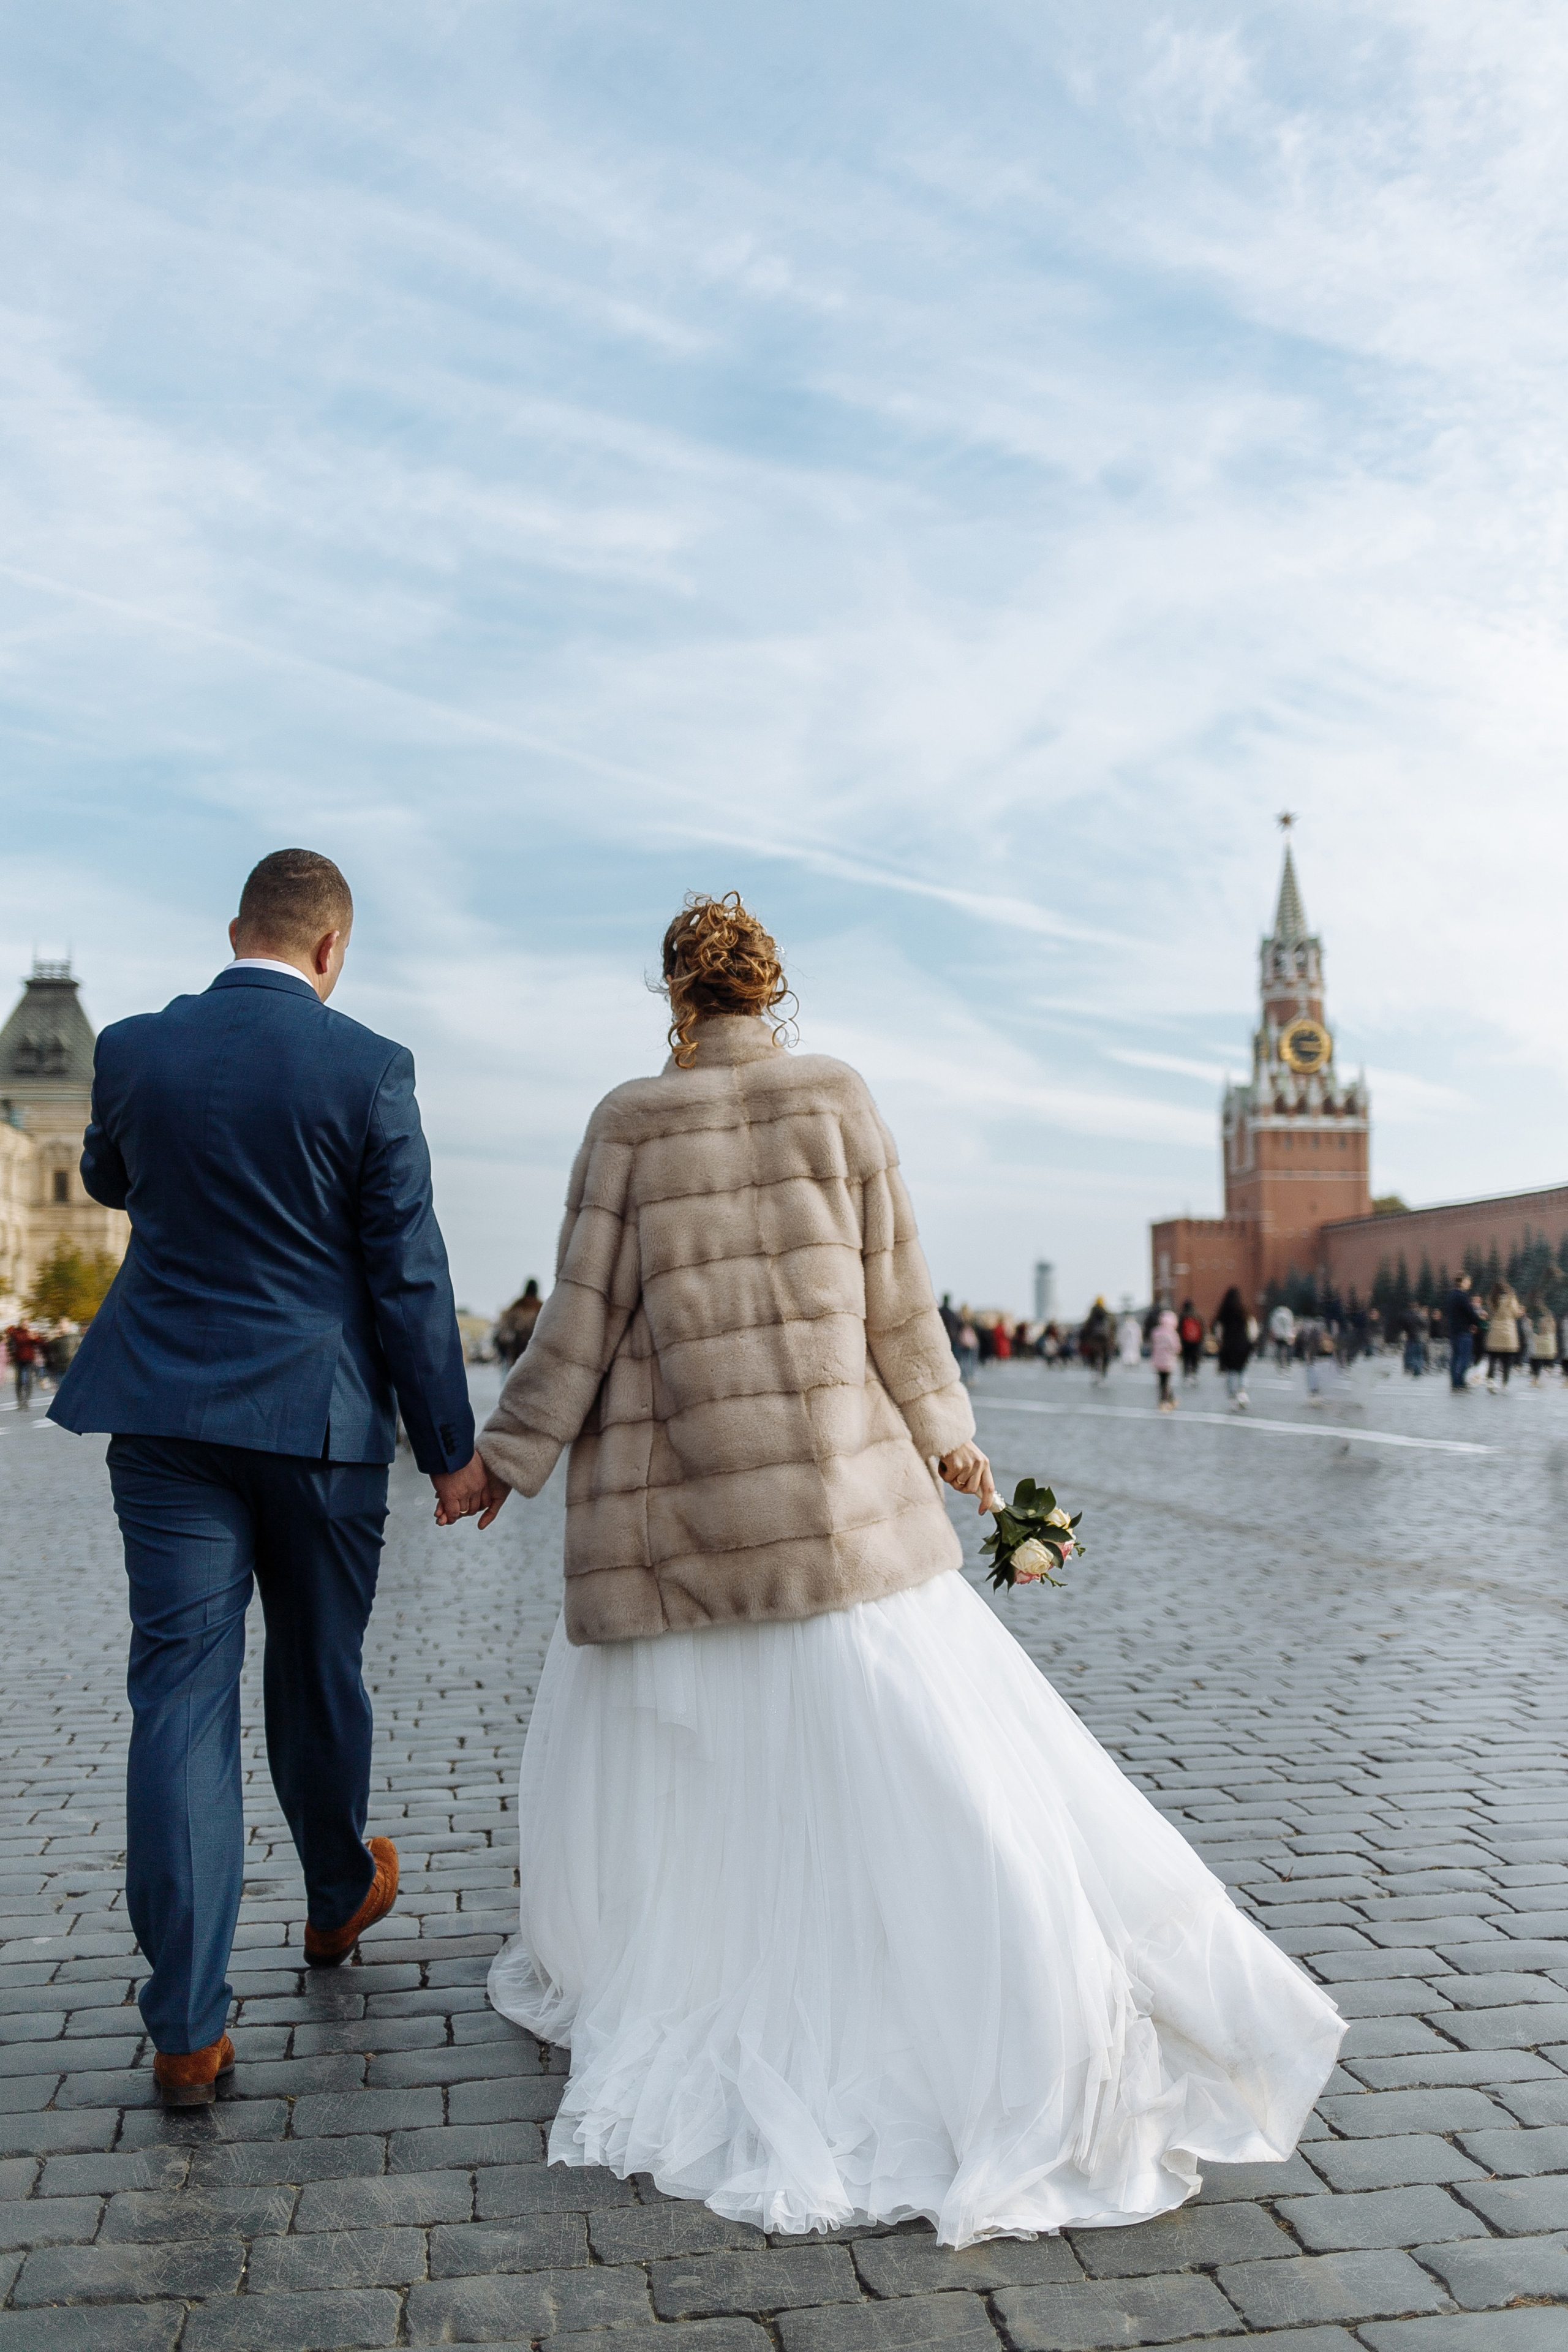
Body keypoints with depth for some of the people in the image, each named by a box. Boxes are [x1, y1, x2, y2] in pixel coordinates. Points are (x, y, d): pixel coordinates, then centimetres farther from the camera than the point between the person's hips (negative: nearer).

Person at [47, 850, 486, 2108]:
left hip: (167, 1413, 2)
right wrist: (452, 1447, -2)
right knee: (318, 1677, 17)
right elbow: (408, 1275, -9)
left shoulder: (134, 1049, -1)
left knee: (182, 1697, 4)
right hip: (320, 1416, -1)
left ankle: (189, 2029, 6)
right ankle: (339, 1898, 42)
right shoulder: (368, 1069, -10)